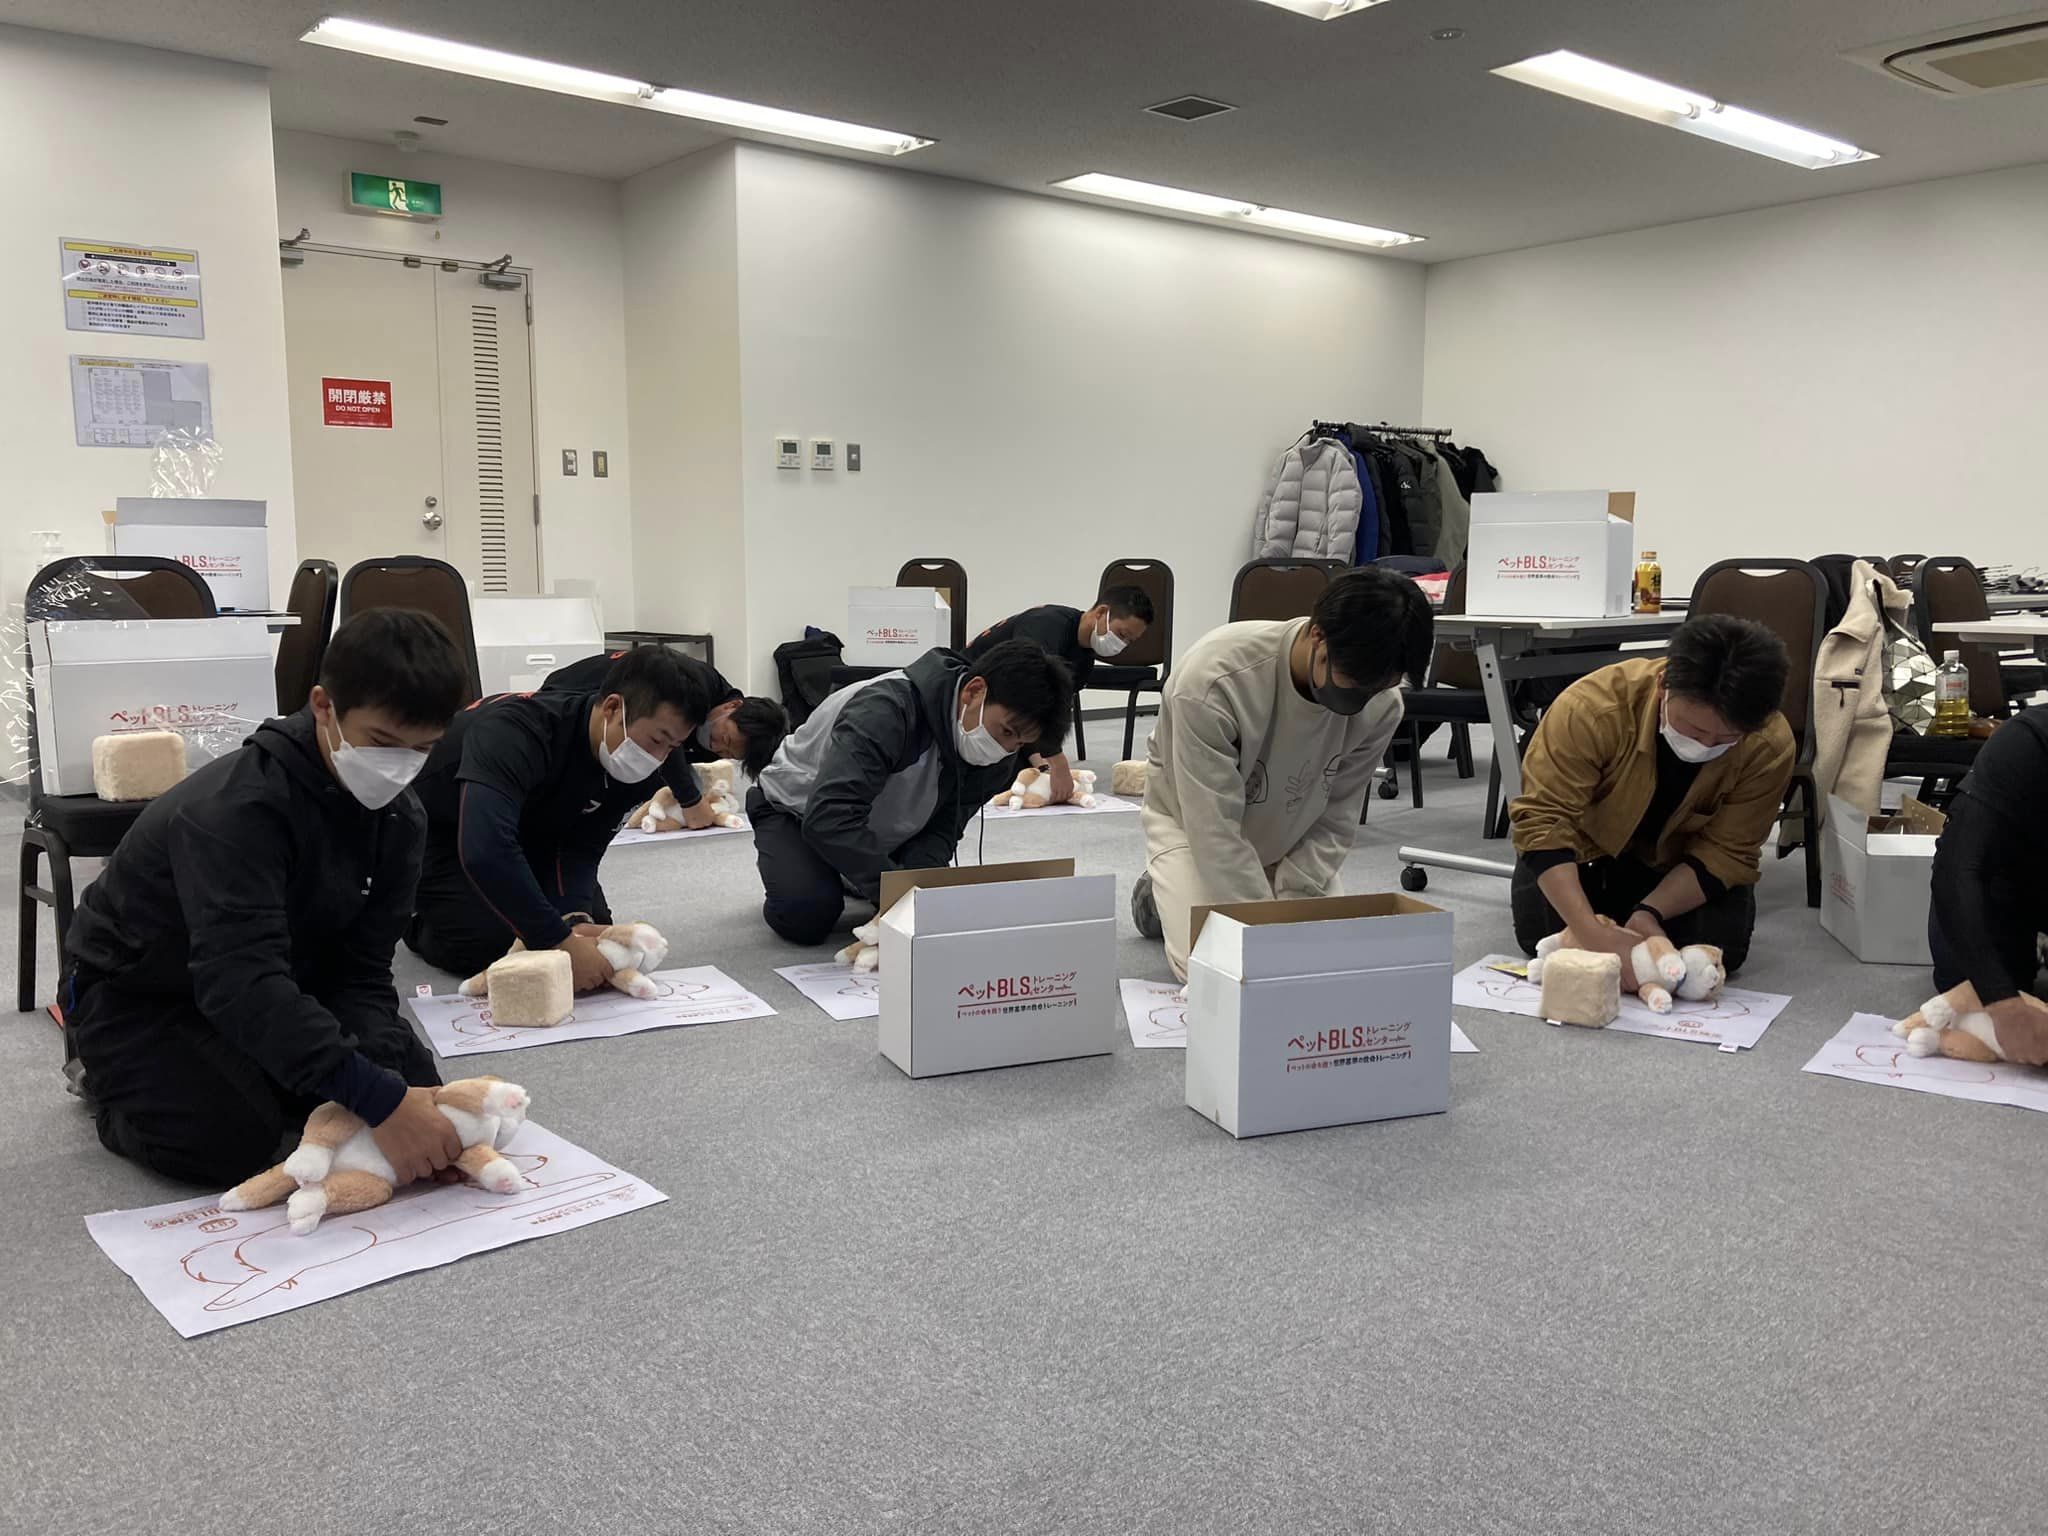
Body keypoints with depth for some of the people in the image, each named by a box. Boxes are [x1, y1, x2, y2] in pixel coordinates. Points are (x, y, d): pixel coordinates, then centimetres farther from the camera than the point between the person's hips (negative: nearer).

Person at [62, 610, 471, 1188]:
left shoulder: (398, 821, -13)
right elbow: (240, 980, -45)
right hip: (135, 991, -6)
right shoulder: (236, 809, -35)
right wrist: (377, 1101, -51)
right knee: (235, 1141, -25)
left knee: (412, 1080, -6)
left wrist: (392, 1082, -34)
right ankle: (105, 1071, 6)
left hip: (279, 981, 6)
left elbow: (360, 972, -14)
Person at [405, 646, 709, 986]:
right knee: (491, 945, -22)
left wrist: (576, 917, -37)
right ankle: (414, 916, 10)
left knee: (594, 928, -1)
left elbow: (581, 848, -17)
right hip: (439, 831, -6)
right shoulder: (516, 728, -42)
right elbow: (484, 851, -53)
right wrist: (562, 943, -51)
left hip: (524, 833, 6)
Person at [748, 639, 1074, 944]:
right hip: (797, 810, -6)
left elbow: (942, 829, -16)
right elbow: (828, 818, -48)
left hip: (882, 831, 6)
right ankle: (785, 872, 7)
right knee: (806, 917, -29)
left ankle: (849, 878, 17)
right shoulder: (885, 710, -41)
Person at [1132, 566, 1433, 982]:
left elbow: (1336, 819, -11)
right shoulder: (1213, 680, -37)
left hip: (1288, 839, 5)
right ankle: (1160, 895, 11)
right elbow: (1216, 831, -34)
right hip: (1193, 820, -4)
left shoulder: (1382, 704, -22)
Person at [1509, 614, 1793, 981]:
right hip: (1591, 843, -1)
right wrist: (1592, 933, -46)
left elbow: (1724, 852, -21)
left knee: (1722, 945, -18)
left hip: (1678, 861, 2)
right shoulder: (1593, 706, -39)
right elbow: (1544, 818, -39)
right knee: (1541, 933, -19)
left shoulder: (1770, 747, -30)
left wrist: (1650, 912, -37)